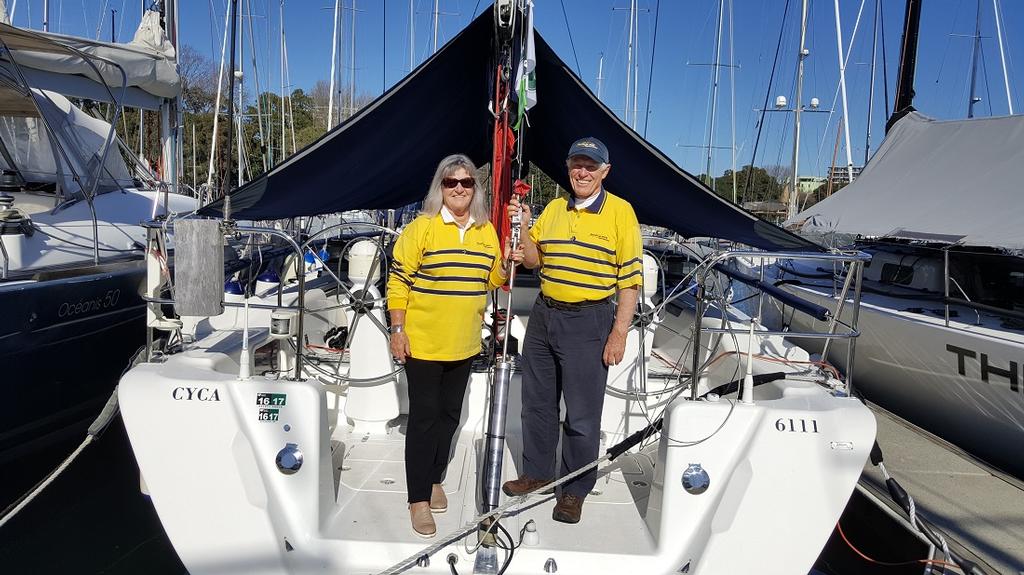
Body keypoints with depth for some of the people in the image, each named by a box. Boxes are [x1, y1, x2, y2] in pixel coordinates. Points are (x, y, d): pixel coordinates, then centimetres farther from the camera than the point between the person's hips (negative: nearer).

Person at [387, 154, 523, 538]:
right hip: (422, 342, -5)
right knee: (424, 417, 1)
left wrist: (507, 265, -5)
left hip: (463, 344, 5)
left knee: (449, 415, 16)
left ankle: (435, 479, 35)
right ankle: (418, 500, 13)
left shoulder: (486, 231, 7)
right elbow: (398, 281, -8)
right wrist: (397, 329, -13)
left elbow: (492, 280, 15)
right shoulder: (421, 227, -8)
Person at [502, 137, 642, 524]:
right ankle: (537, 474, 35)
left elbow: (631, 278, -8)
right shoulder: (553, 209, 11)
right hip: (544, 315, 6)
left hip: (588, 322, -5)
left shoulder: (620, 211, -5)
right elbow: (533, 259, 15)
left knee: (582, 415, 3)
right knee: (537, 403, 16)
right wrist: (523, 226, -2)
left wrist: (619, 333, -12)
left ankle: (575, 490, 21)